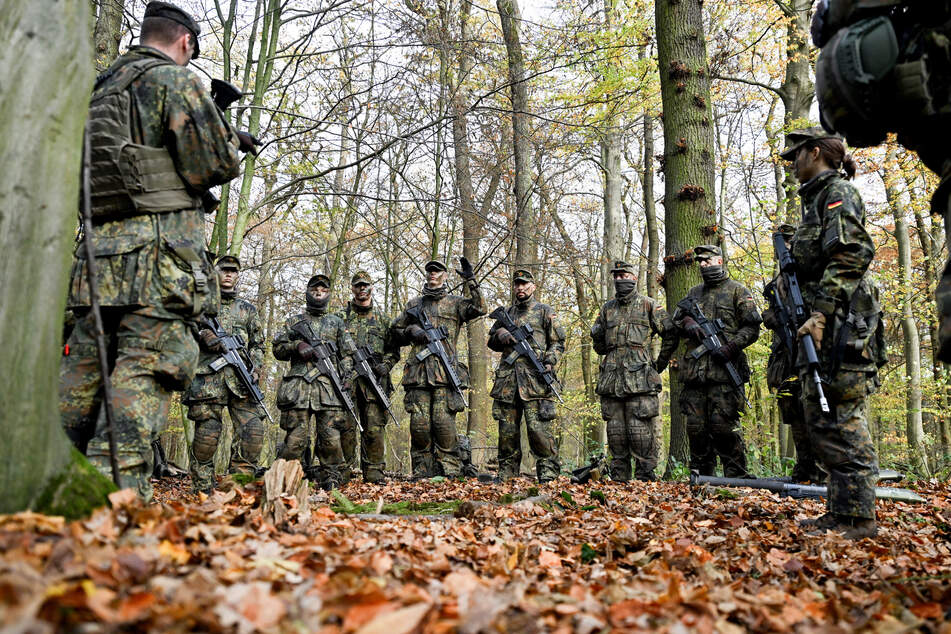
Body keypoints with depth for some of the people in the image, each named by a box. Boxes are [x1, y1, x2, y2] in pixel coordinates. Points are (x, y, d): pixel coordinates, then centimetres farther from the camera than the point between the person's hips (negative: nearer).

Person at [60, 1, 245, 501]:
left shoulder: (100, 89, 22)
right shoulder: (176, 80, -1)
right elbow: (216, 163, -6)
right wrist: (230, 139, 14)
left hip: (98, 254, 8)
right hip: (159, 253, -7)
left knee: (83, 374, 13)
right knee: (145, 372, -10)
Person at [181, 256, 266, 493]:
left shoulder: (248, 309, 20)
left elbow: (258, 345, 20)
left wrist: (254, 371, 3)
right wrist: (201, 334, -9)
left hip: (241, 378, 2)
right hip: (208, 377, -2)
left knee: (253, 430, -11)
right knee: (206, 434, -6)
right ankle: (203, 489, 6)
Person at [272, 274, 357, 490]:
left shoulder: (337, 323, 19)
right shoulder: (293, 321, 18)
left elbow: (348, 355, 15)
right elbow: (277, 349, 13)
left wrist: (345, 378, -1)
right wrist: (297, 346, -6)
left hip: (329, 387, 1)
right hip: (298, 387, 0)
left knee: (331, 439, -5)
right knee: (296, 438, -5)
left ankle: (332, 480, 5)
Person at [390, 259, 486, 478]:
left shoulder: (454, 303, 12)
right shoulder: (414, 304, 21)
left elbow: (479, 309, -6)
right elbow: (396, 331, 26)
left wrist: (471, 280, -9)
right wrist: (411, 332, 5)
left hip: (445, 371, -3)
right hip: (417, 372, 3)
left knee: (443, 422, -7)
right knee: (419, 423, -1)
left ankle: (448, 471, 1)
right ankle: (422, 472, 7)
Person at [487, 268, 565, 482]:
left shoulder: (544, 311, 9)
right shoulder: (505, 313, 21)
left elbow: (558, 343, 7)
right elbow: (492, 342, 24)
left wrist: (549, 362, -10)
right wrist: (502, 336, 1)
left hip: (534, 379, -4)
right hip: (507, 380, 4)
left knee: (538, 428, -10)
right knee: (507, 430, 6)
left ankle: (548, 474, -4)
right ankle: (506, 476, 13)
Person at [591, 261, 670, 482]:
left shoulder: (649, 305, 5)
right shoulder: (607, 309, 18)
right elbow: (600, 348, 23)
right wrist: (596, 335, 4)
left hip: (640, 380, -5)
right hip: (611, 381, 5)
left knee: (642, 434, -7)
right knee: (615, 434, 7)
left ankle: (645, 479, 0)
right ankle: (618, 480, 15)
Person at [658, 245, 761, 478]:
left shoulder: (737, 291, 7)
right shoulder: (693, 294, 22)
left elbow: (752, 327, 0)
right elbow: (674, 328, 23)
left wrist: (731, 347, -13)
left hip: (724, 370, -5)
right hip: (694, 370, 5)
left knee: (724, 425, -8)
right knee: (695, 426, 3)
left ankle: (736, 476, 3)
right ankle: (701, 475, 13)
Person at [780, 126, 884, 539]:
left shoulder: (838, 192, -5)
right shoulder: (816, 198, 24)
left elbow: (850, 255, -18)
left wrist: (820, 313, -24)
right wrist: (811, 315, 17)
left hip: (839, 325, -10)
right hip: (821, 326, 10)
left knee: (840, 420, -9)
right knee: (822, 420, 10)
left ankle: (857, 516, -3)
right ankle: (841, 512, 16)